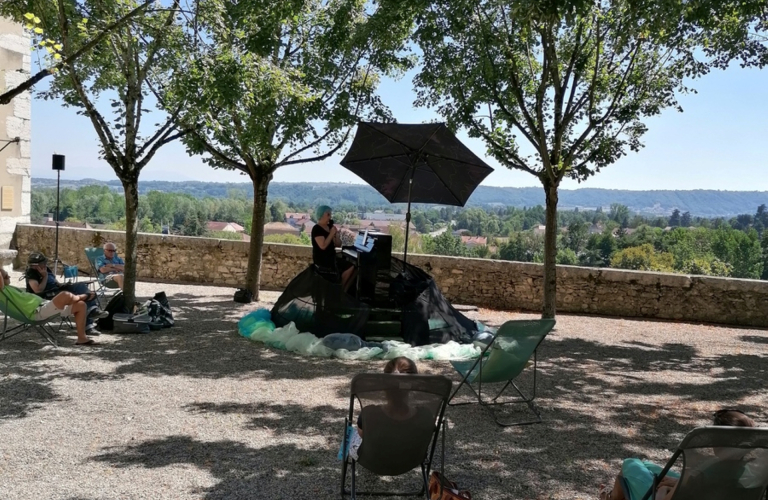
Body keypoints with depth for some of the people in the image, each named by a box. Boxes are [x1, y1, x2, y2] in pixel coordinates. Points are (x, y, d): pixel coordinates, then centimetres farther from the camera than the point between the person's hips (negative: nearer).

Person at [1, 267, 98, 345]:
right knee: (65, 295, -32)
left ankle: (82, 338, 7)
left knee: (81, 305, 6)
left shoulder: (10, 288, 25)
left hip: (44, 305, 11)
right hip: (38, 311, -11)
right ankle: (80, 297, 8)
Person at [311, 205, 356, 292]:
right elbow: (323, 246, -24)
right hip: (322, 261, -9)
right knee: (349, 269, -16)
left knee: (352, 268, -5)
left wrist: (336, 233, -4)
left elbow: (338, 244, 13)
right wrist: (331, 233, -17)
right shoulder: (316, 229, -12)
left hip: (331, 257, 9)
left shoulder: (329, 227, 13)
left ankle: (343, 291, 1)